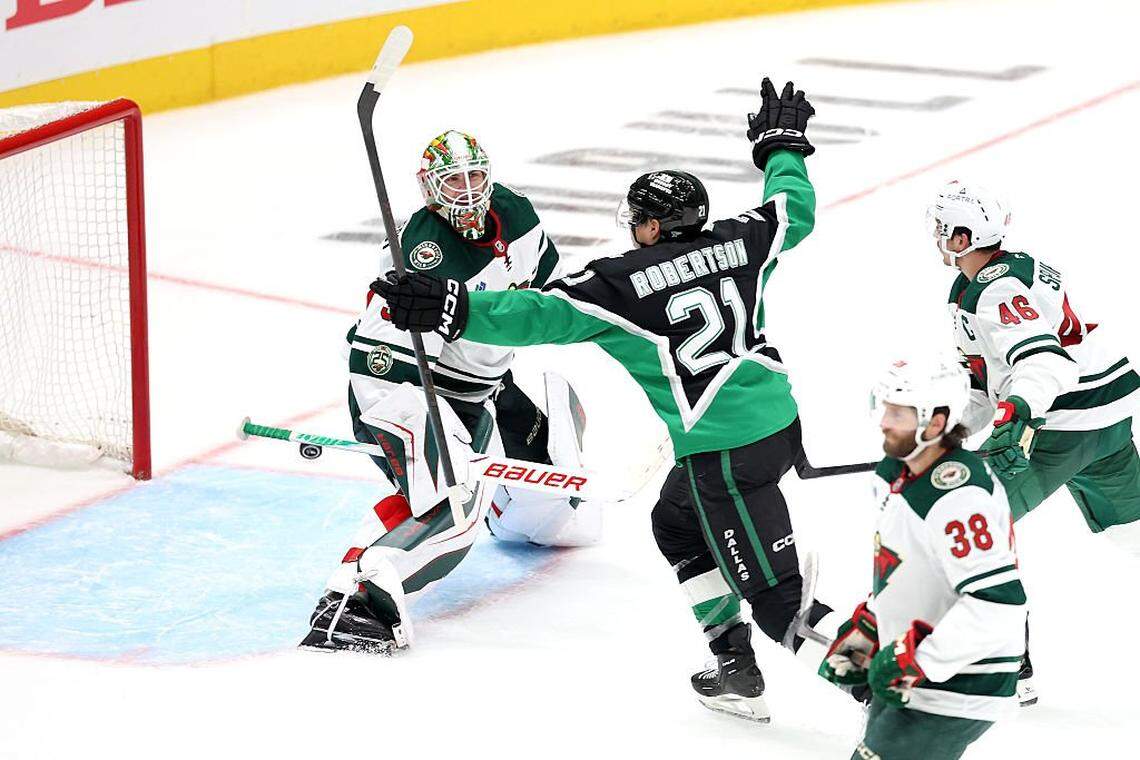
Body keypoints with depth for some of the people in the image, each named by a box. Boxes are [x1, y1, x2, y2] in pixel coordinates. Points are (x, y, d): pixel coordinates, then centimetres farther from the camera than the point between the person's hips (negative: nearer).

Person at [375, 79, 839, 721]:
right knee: (678, 525, 30)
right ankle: (738, 672, 31)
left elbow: (541, 315, -18)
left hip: (725, 452, -8)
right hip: (782, 423, 8)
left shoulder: (622, 282, -11)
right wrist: (782, 145, 40)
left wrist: (452, 310, -17)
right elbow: (796, 210, 23)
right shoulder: (739, 242, 5)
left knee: (774, 591, -3)